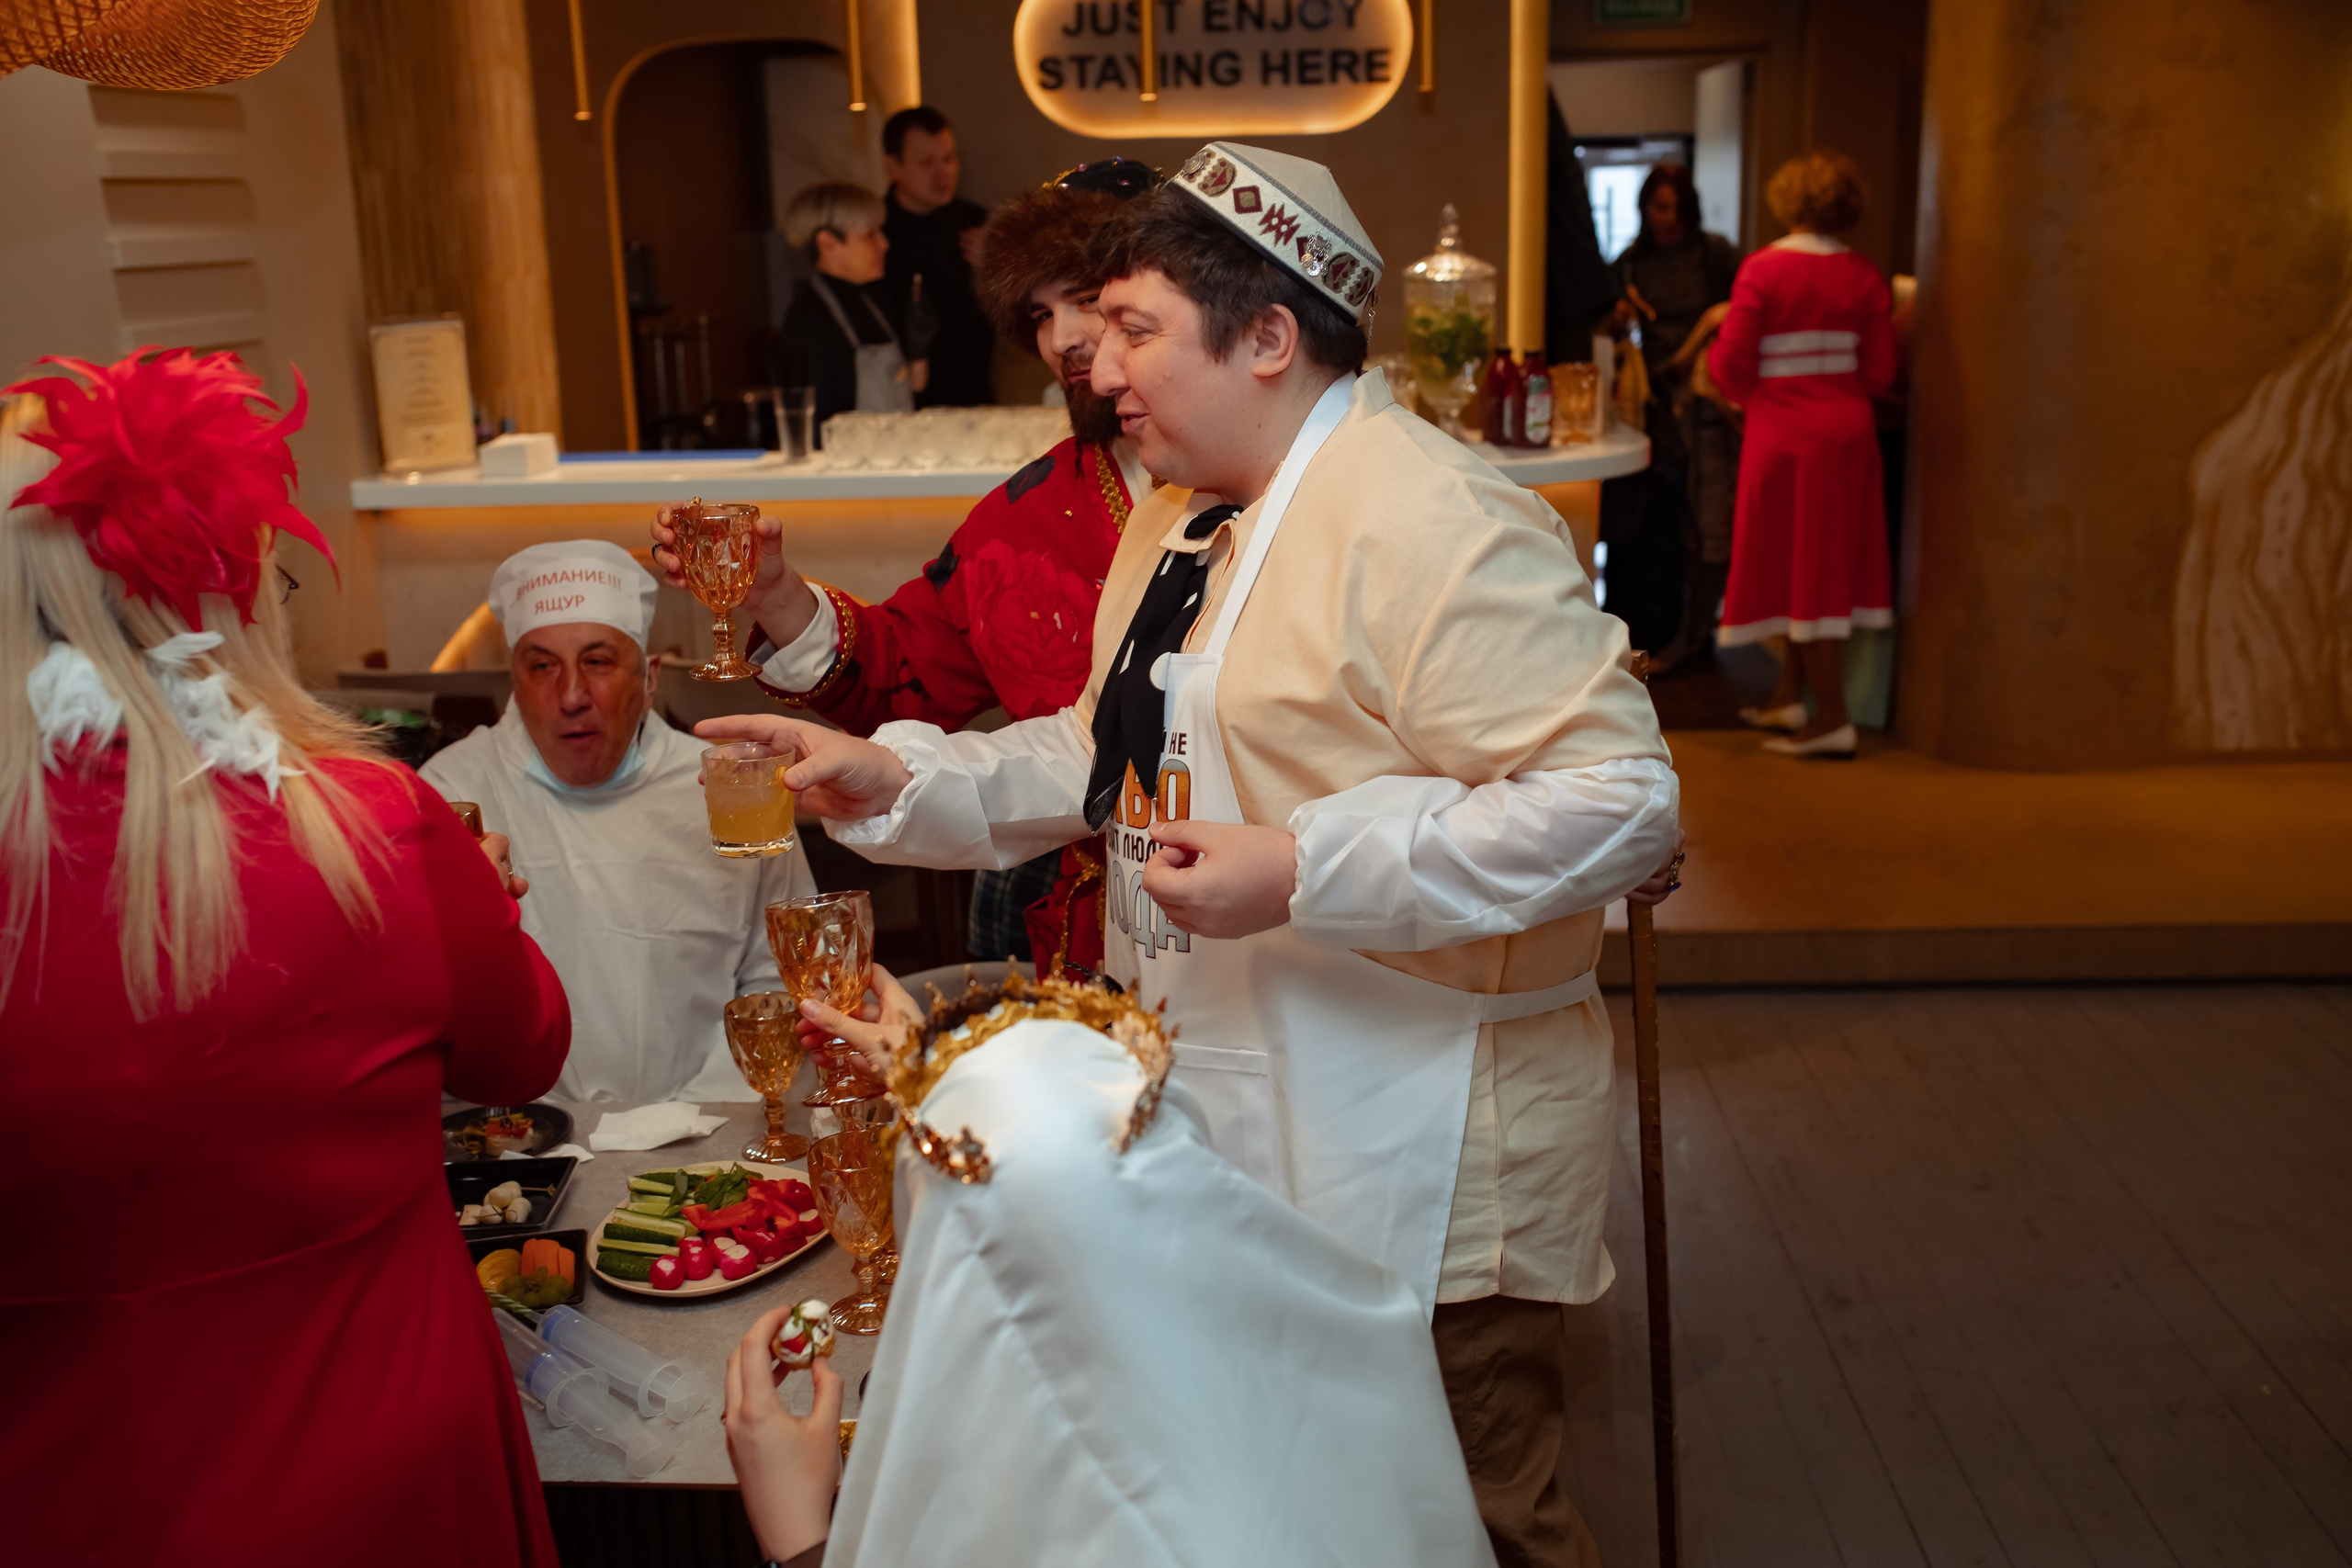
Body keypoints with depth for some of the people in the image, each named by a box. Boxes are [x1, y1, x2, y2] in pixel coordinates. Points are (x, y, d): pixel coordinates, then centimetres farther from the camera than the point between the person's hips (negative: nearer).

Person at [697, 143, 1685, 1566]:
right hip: (1235, 1129, 9)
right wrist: (897, 779, 7)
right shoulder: (1184, 522, 11)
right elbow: (1114, 758, 20)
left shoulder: (1433, 525, -21)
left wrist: (1299, 870, -29)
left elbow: (1618, 799, -27)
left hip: (1413, 1172, -9)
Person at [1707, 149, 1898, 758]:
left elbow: (1730, 363, -13)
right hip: (1849, 432, 5)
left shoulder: (1762, 269, -11)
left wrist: (1755, 394, 9)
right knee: (1825, 567, 14)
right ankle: (1788, 698, 25)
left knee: (1802, 570, 1)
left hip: (1784, 431, -5)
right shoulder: (1863, 276, 0)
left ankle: (1832, 718, 3)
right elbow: (1880, 372, 0)